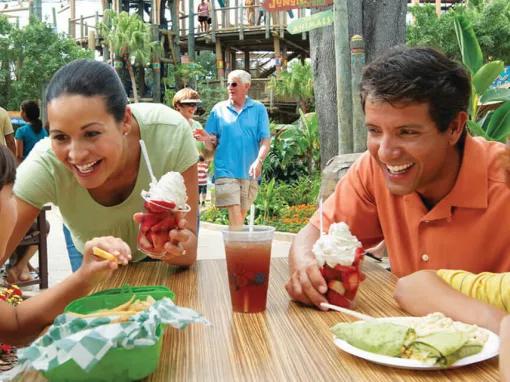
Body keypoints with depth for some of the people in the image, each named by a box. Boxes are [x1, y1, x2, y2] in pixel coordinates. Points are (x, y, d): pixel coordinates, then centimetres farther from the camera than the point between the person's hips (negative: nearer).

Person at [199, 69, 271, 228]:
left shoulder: (258, 109, 5)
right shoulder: (219, 109, 6)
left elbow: (265, 139, -3)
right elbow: (211, 146, 6)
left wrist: (259, 161, -20)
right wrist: (207, 140, -17)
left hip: (249, 173, 2)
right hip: (226, 171, -1)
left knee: (241, 218, 12)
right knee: (235, 218, -11)